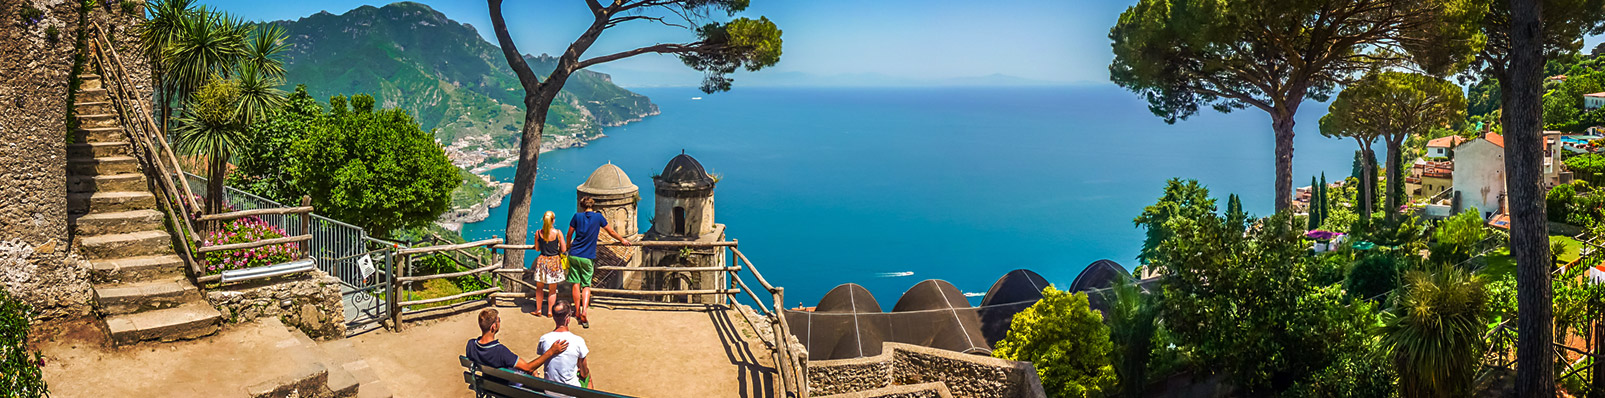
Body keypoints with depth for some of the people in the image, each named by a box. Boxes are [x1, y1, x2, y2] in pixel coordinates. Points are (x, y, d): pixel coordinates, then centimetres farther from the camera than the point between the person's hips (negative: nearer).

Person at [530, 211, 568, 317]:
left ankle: (539, 310, 24)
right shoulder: (558, 233, -12)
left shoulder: (538, 233, -6)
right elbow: (564, 250, -8)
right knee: (552, 289, 11)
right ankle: (550, 311, 15)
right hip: (554, 261, -1)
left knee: (539, 288, 17)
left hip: (542, 260, 1)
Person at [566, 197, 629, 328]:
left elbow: (569, 234, 8)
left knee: (576, 284, 10)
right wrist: (622, 240, 25)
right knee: (586, 285, 5)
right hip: (588, 257, -1)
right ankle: (584, 311, -13)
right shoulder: (598, 217, 0)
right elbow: (611, 232, 9)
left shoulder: (577, 216, 1)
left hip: (574, 255, 1)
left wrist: (568, 245, 29)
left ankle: (577, 311, 17)